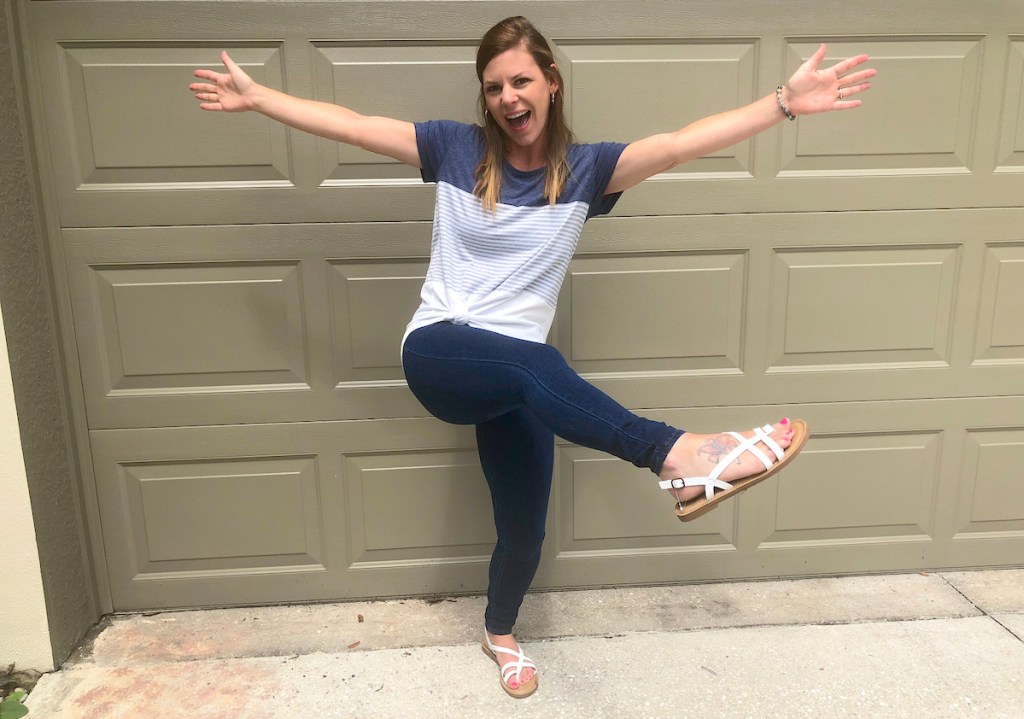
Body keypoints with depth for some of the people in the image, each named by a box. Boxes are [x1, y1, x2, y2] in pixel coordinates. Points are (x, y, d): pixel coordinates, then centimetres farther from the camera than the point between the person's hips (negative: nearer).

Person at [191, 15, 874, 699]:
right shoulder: (455, 148, 2)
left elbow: (678, 144, -12)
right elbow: (350, 124, 5)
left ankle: (500, 630, 37)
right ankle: (680, 454, -51)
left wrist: (785, 102, -22)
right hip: (438, 355, -1)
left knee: (525, 528, 6)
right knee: (532, 363, -38)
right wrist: (254, 95, 5)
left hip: (518, 378, 2)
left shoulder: (585, 168, 1)